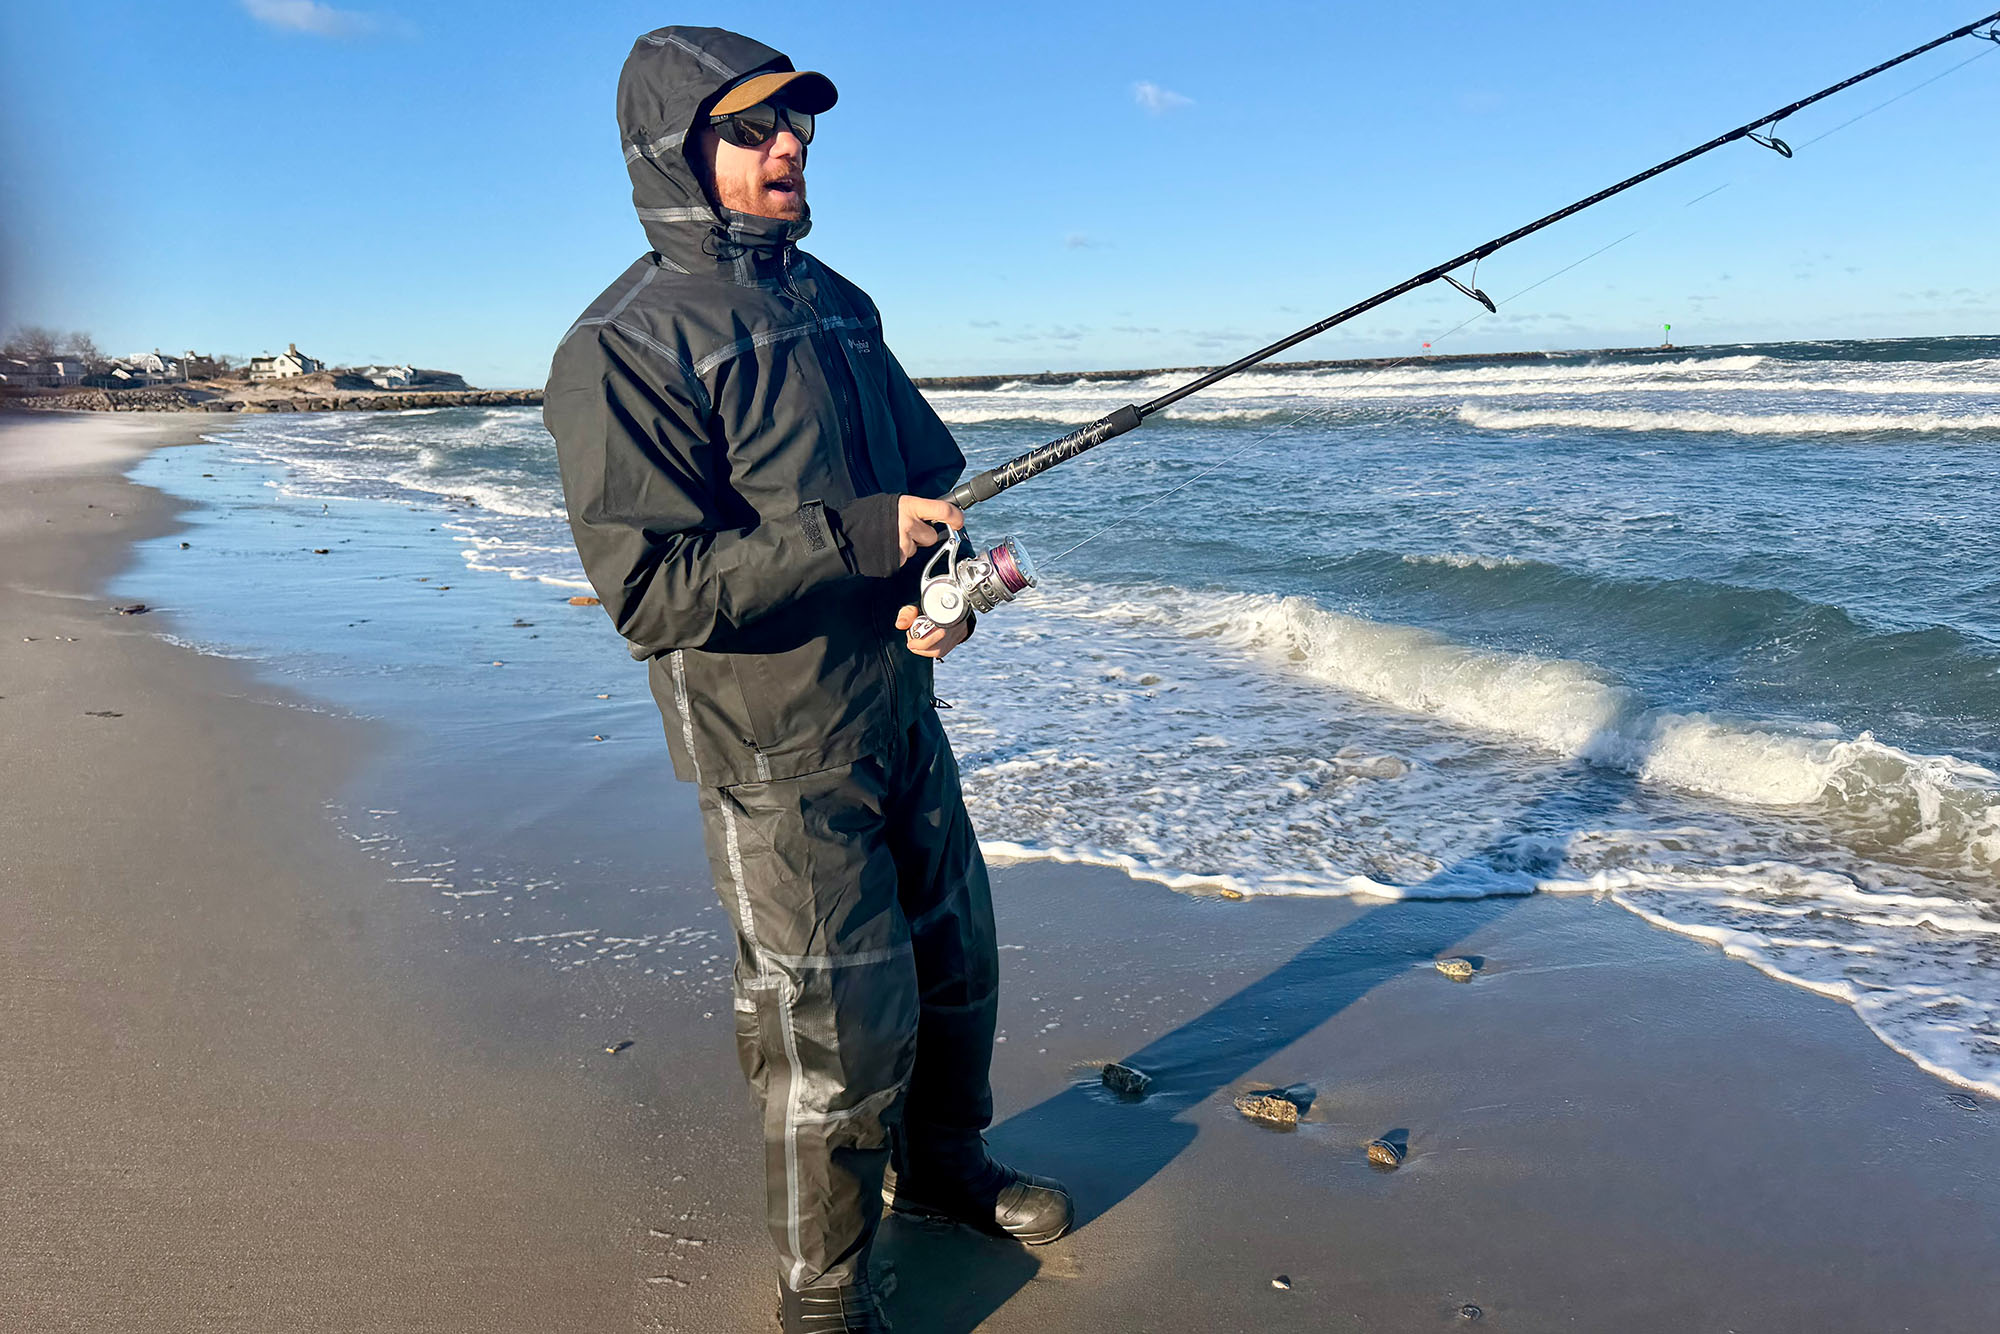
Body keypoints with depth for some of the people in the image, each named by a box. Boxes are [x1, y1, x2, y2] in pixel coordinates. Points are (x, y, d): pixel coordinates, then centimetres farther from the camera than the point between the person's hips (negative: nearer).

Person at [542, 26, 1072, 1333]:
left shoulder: (837, 305, 9)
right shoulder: (626, 350, -16)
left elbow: (930, 472, 16)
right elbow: (649, 592, -24)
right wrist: (854, 540, -26)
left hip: (901, 708, 8)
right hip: (776, 748, -8)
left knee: (953, 955, 22)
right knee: (836, 1023, 2)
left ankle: (945, 1163, 47)